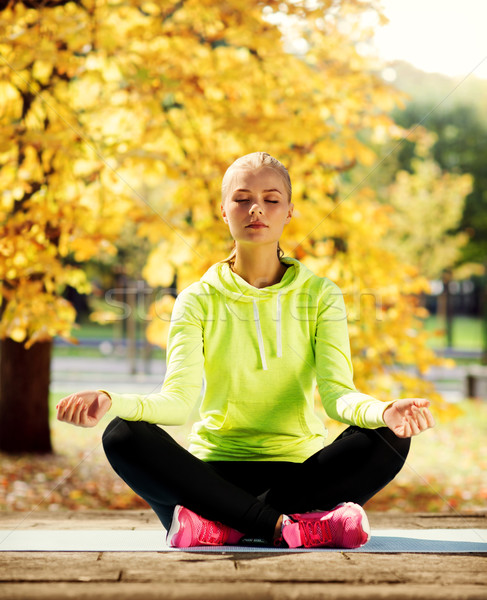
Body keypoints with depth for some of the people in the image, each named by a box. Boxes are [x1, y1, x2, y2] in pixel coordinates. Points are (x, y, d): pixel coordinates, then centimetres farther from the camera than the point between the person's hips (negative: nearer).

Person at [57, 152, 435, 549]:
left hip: (299, 470, 0)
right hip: (216, 469, 0)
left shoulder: (320, 295, 5)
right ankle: (288, 527, -31)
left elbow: (337, 393, -9)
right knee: (124, 436, -27)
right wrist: (111, 403, -31)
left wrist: (383, 412, -33)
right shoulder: (199, 300, 5)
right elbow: (179, 400, -9)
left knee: (387, 441, -27)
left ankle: (220, 526, -28)